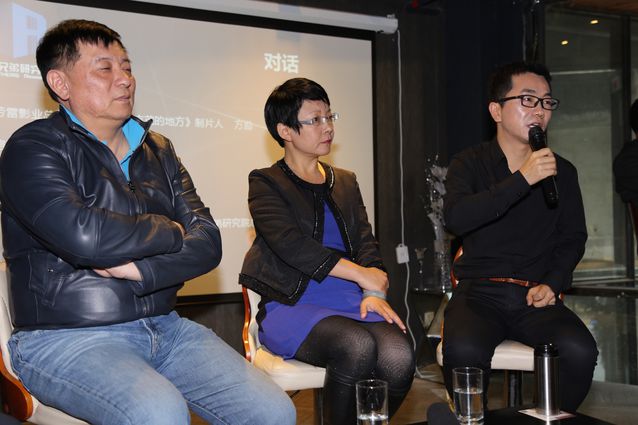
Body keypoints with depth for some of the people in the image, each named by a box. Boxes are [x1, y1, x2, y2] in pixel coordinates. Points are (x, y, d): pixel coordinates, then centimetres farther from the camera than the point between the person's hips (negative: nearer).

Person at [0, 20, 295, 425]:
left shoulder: (157, 150, 13)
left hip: (163, 327, 6)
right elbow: (85, 235, -23)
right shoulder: (34, 148, -5)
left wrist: (138, 270, -16)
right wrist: (170, 233, -6)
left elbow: (208, 242, 3)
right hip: (65, 338, -5)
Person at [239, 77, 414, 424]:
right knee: (357, 346, -34)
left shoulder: (345, 182, 22)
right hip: (292, 305, -4)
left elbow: (366, 243, 14)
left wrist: (374, 294, -6)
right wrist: (362, 275, -11)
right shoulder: (266, 184, 5)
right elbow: (290, 244, -11)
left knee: (398, 356, -26)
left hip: (352, 302, 5)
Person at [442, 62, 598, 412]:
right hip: (479, 292, -2)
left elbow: (573, 238, 17)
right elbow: (456, 219, -16)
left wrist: (553, 284, -2)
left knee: (579, 351, -28)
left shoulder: (562, 171, 13)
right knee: (464, 351, -33)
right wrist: (523, 180, -20)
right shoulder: (469, 163, 4)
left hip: (535, 297, 2)